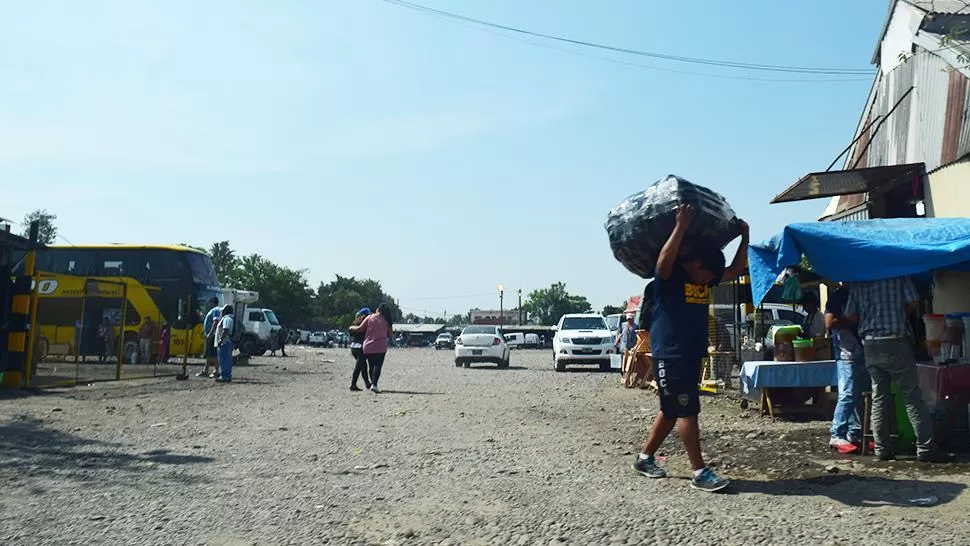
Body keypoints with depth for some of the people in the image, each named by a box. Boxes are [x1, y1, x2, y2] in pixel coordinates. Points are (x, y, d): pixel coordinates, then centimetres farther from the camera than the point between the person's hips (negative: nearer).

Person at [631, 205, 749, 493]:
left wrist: (744, 237, 8)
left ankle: (645, 457, 27)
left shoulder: (706, 276, 11)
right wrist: (681, 227, -37)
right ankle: (699, 472, 0)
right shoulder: (669, 276, -13)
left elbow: (736, 270, 16)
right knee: (687, 412, -6)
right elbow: (664, 260, -35)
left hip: (692, 355, 9)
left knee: (671, 410, 15)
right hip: (669, 356, -9)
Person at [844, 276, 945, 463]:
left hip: (869, 345, 4)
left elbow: (850, 315, 3)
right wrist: (899, 314, 14)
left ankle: (882, 449, 10)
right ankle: (925, 448, 3)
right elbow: (913, 303, -5)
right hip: (895, 344, -4)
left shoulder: (859, 282, 5)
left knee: (879, 398, 9)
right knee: (912, 395, 2)